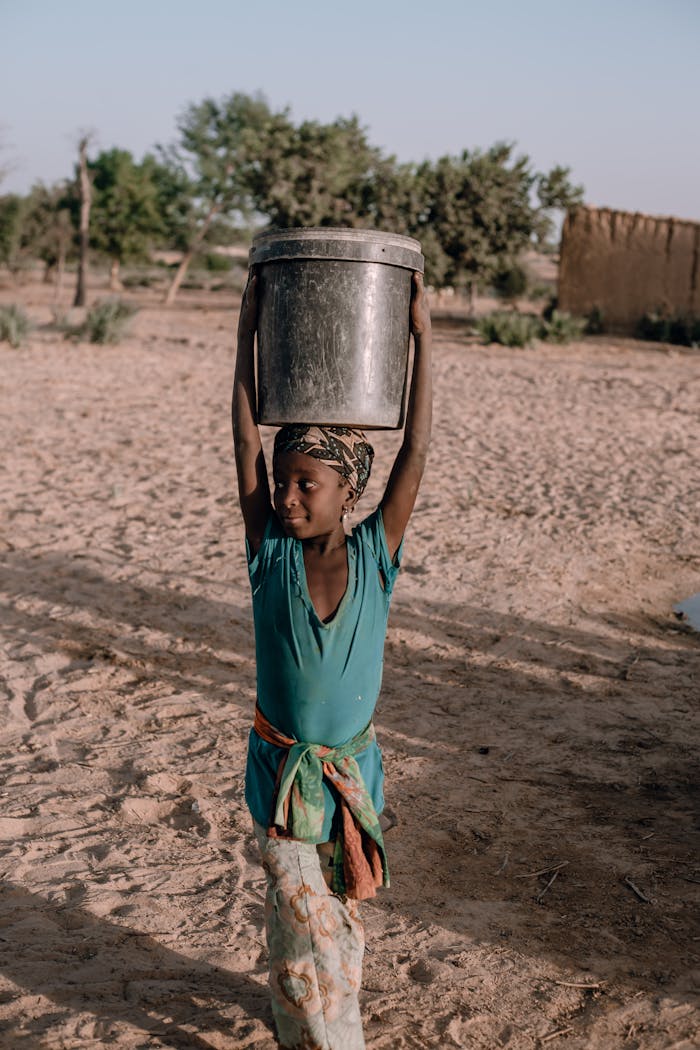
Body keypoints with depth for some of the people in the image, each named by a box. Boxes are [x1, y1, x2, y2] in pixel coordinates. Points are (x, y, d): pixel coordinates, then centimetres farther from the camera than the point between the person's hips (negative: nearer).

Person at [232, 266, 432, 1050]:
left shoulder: (375, 556, -10)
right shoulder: (271, 554, -10)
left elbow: (415, 451, -15)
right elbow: (247, 445, -14)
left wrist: (422, 336, -17)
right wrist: (248, 333, -15)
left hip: (352, 770, 1)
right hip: (281, 772, -1)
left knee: (338, 913, 18)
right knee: (305, 924, 0)